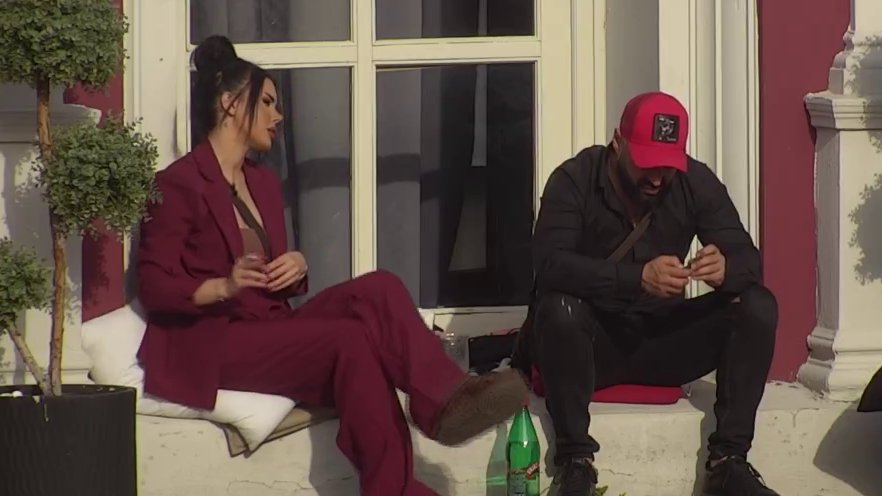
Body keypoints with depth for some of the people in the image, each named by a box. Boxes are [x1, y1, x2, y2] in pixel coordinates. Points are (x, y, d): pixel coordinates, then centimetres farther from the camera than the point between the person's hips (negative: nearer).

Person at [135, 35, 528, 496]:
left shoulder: (263, 182, 20)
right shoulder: (178, 184, -5)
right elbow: (154, 289, -11)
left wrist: (297, 267, -3)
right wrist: (223, 286, -28)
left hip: (267, 327, 7)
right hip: (207, 344, -7)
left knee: (378, 289, -21)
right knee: (350, 340, -31)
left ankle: (448, 399, -42)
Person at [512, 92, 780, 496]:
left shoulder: (696, 182, -4)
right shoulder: (574, 180, -14)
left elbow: (748, 259, -8)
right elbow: (549, 263, -28)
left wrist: (726, 269, -35)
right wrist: (637, 277, -43)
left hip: (662, 338, 3)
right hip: (593, 341, -3)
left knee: (757, 307, -18)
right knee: (559, 308, -36)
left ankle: (728, 460, -18)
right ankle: (574, 460, -25)